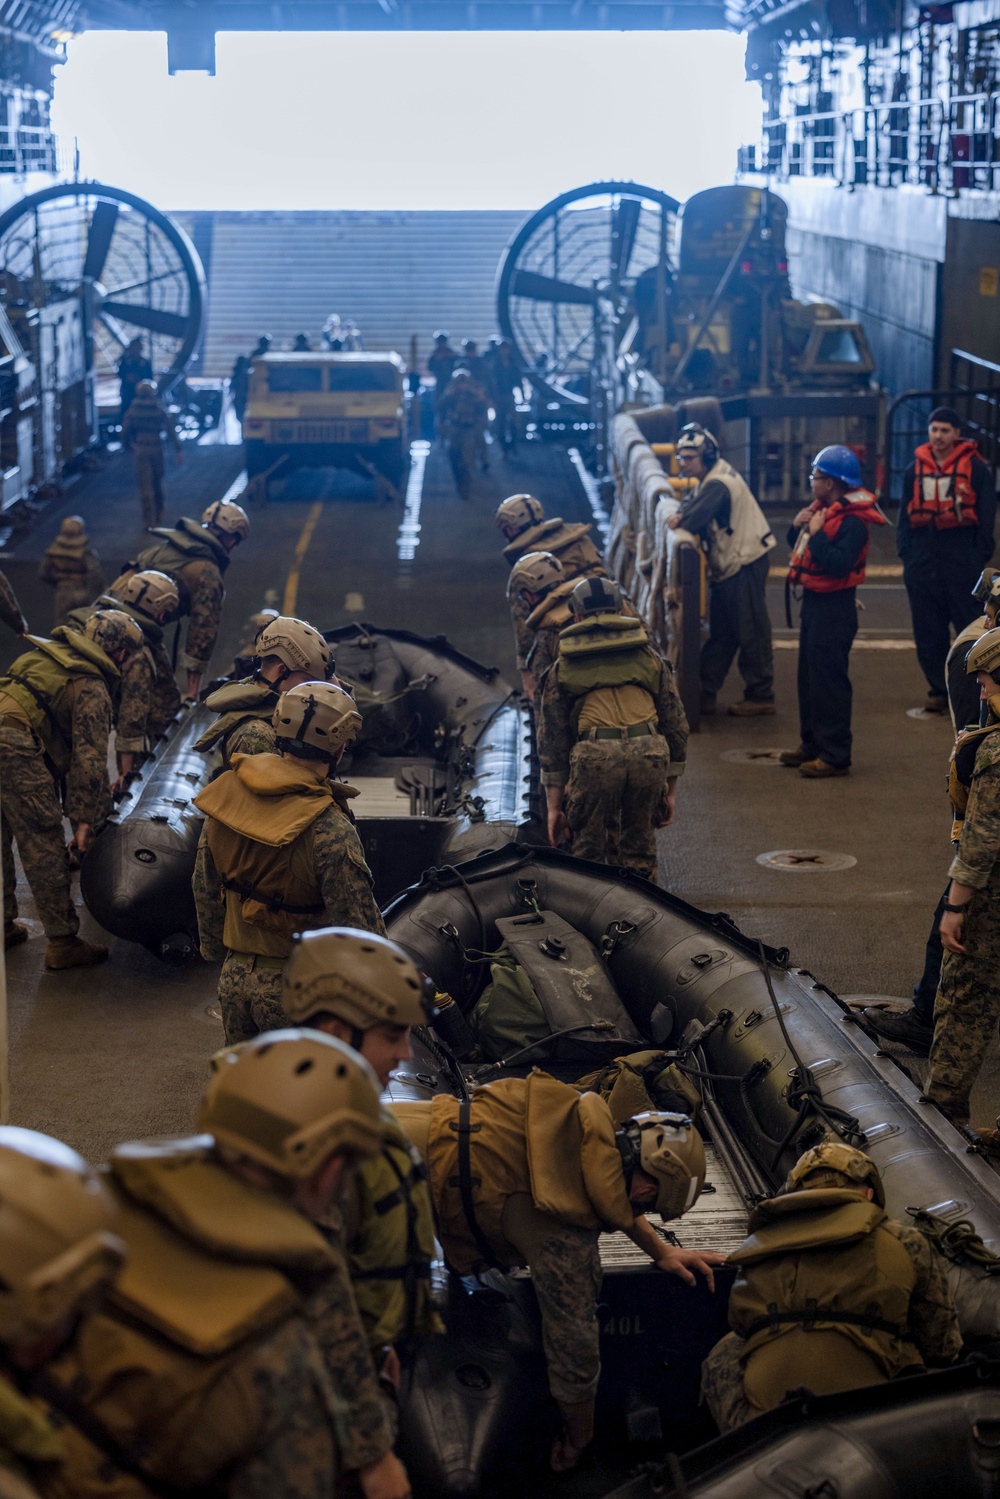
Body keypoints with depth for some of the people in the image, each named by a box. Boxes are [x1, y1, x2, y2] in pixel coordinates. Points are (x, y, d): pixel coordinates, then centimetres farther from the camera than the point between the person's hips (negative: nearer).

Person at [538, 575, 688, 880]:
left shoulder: (563, 668, 19)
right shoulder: (649, 658, 23)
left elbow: (552, 740, 16)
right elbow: (676, 726, 20)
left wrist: (554, 807, 18)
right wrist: (670, 791, 25)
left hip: (595, 755, -2)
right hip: (650, 752, 2)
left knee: (588, 855, 11)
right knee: (640, 858, 14)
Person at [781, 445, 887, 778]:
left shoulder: (852, 521, -19)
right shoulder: (822, 509, 10)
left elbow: (837, 564, -29)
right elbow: (798, 547, 19)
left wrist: (816, 534, -23)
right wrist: (798, 526, 0)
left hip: (834, 606, -10)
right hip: (813, 601, 10)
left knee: (829, 681, -7)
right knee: (809, 677, 16)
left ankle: (835, 756, -3)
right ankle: (812, 745, 26)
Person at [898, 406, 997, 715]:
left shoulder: (975, 468, 0)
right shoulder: (915, 469, 11)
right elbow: (905, 515, 14)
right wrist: (905, 551, 4)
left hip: (962, 559, -4)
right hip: (923, 561, 4)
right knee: (928, 633, 6)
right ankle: (939, 690, 16)